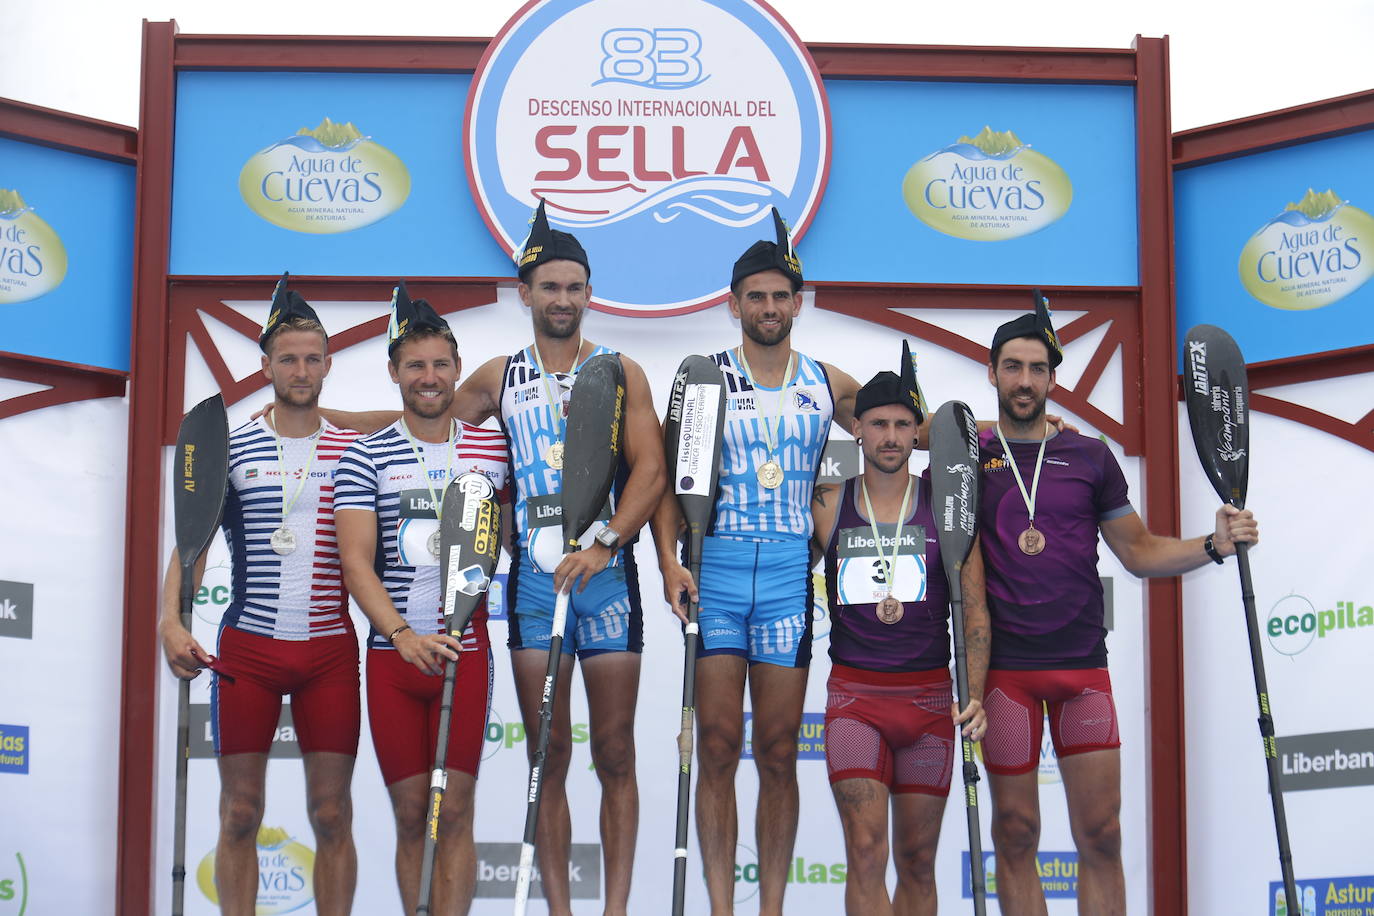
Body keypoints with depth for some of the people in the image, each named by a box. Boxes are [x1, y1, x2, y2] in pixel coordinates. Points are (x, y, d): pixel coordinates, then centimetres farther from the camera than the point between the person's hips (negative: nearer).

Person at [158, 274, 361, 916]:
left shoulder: (354, 451, 7)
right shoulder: (229, 448, 4)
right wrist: (171, 621, -18)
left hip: (330, 649, 1)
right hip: (246, 646, 0)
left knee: (331, 813, 1)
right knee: (240, 813, 2)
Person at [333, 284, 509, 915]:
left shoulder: (491, 449, 7)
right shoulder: (366, 456, 2)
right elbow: (356, 561, -7)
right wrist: (403, 635, -21)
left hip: (466, 649, 0)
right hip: (392, 651, 0)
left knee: (454, 813, -5)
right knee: (411, 817, 3)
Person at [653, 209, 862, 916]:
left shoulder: (829, 385, 11)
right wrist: (669, 561, -11)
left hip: (791, 567, 1)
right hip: (716, 565, -1)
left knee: (778, 753, 2)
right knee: (718, 746, -4)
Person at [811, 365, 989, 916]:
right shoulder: (827, 505, 4)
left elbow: (974, 610, 2)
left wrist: (974, 695, -9)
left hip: (929, 696, 1)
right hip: (855, 694, -1)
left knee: (918, 860, 7)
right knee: (866, 853, -13)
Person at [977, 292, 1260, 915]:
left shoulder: (1090, 457, 10)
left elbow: (1139, 551, 13)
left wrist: (1214, 545, -2)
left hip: (1083, 665, 2)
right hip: (1004, 669, -1)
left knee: (1101, 835, 0)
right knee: (1015, 834, 1)